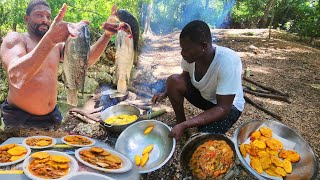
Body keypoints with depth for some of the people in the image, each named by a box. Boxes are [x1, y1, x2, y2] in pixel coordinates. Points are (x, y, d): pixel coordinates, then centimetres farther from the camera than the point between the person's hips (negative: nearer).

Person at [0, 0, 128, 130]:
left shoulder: (57, 45, 8)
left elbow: (87, 59, -4)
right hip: (19, 118, -5)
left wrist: (107, 35, -20)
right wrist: (49, 38, -42)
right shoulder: (15, 38, -9)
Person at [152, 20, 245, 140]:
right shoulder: (191, 54, -19)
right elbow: (186, 76, 4)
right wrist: (166, 93, -12)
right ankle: (180, 122, 0)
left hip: (229, 105, -5)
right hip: (203, 95, 6)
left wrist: (185, 125, -38)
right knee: (173, 80, -17)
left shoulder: (228, 61, -36)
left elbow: (223, 108, -33)